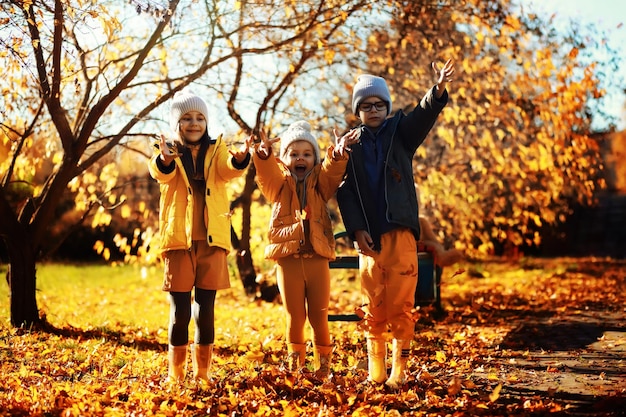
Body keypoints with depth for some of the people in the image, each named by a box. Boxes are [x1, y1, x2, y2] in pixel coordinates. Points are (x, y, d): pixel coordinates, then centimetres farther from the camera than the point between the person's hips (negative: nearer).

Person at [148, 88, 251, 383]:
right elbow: (160, 173, -19)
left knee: (206, 307, 6)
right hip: (178, 238, -1)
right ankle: (175, 372, 12)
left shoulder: (216, 150, 8)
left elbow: (228, 170, -15)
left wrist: (239, 159, -39)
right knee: (179, 308, 0)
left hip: (211, 239, 1)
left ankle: (203, 370, 17)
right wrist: (164, 160, -44)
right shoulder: (169, 152, 4)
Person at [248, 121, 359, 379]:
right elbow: (266, 173, -13)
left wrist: (337, 154, -33)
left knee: (319, 315, 5)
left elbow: (332, 171, -10)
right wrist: (263, 154, -36)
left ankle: (323, 358, 22)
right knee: (294, 315, 5)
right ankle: (295, 356, 23)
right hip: (288, 259, 0)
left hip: (317, 258, 1)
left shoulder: (320, 185, 10)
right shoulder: (279, 185, 8)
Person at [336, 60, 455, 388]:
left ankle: (398, 369, 5)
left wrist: (439, 89, -33)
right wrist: (356, 229, -8)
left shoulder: (400, 131, 8)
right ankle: (375, 369, 15)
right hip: (368, 237, 1)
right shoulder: (350, 143, 9)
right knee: (373, 306, 5)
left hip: (400, 232, -1)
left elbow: (424, 114, -13)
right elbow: (344, 191, 4)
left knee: (400, 304, -3)